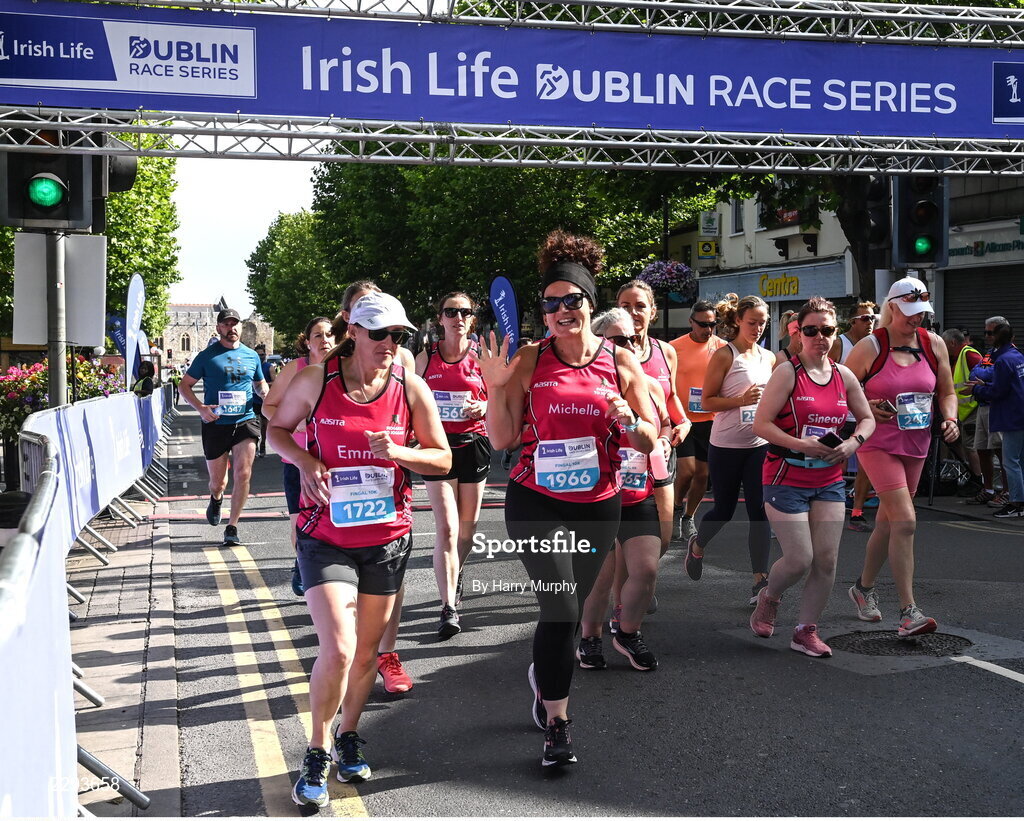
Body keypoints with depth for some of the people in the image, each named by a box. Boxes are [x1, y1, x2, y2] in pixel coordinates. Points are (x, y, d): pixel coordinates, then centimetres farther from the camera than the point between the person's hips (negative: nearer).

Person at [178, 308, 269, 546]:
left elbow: (260, 385, 24)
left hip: (245, 422, 1)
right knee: (217, 482, 8)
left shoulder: (251, 355, 11)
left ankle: (232, 527, -3)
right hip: (216, 425, -1)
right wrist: (200, 407, -13)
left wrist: (266, 393, -1)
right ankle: (216, 499, 46)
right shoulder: (207, 356, 2)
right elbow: (184, 385, 4)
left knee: (243, 474, -13)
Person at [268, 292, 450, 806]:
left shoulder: (410, 387, -4)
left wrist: (399, 452, -17)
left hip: (388, 537, 3)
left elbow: (442, 458, 2)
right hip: (326, 538, -2)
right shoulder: (316, 381, -8)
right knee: (338, 650, -15)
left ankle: (348, 738, 37)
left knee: (366, 651, 13)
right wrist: (304, 461, -12)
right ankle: (317, 754, 8)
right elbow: (278, 428, 8)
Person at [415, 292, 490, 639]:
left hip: (474, 444, 2)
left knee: (467, 526, 12)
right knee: (447, 527, -13)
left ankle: (454, 578, 41)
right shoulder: (425, 358, 3)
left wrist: (485, 407, -12)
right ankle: (449, 607, -12)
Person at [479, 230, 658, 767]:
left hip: (597, 505, 3)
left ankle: (544, 674, 47)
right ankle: (557, 725, 1)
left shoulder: (621, 362, -1)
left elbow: (650, 441, 2)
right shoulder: (529, 361, -5)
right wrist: (496, 386, -18)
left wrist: (627, 422, -18)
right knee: (561, 608, -12)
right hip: (537, 502, -3)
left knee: (571, 607, 15)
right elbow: (502, 439, -6)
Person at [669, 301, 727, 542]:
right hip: (682, 419, -2)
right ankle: (677, 505, 18)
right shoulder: (674, 348, -6)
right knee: (686, 469, -11)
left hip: (711, 420, 2)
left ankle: (688, 518, 28)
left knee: (702, 474, 8)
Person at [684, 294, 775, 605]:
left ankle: (760, 579, -1)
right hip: (726, 446, -4)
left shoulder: (769, 358, 9)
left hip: (760, 445, 4)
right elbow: (707, 401, -11)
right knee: (724, 509, 7)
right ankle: (697, 545, 38)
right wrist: (741, 400, -23)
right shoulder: (725, 355, -8)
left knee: (759, 511, -3)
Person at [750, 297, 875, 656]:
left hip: (829, 481, 5)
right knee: (799, 560, -7)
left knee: (826, 560, 1)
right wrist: (802, 445, -22)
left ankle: (806, 630, 17)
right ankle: (768, 597, 26)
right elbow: (761, 425, -12)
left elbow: (867, 419, 17)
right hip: (787, 479, -5)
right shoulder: (787, 372, -9)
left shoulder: (844, 376, 6)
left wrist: (853, 442, -4)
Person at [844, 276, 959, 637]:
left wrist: (950, 419, -3)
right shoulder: (869, 347, -8)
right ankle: (908, 612, -15)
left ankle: (863, 588, 37)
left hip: (916, 445, 6)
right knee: (905, 521, -17)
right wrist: (866, 408, -17)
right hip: (878, 444, -6)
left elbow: (946, 392, 15)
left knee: (888, 521, 15)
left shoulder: (933, 344, 6)